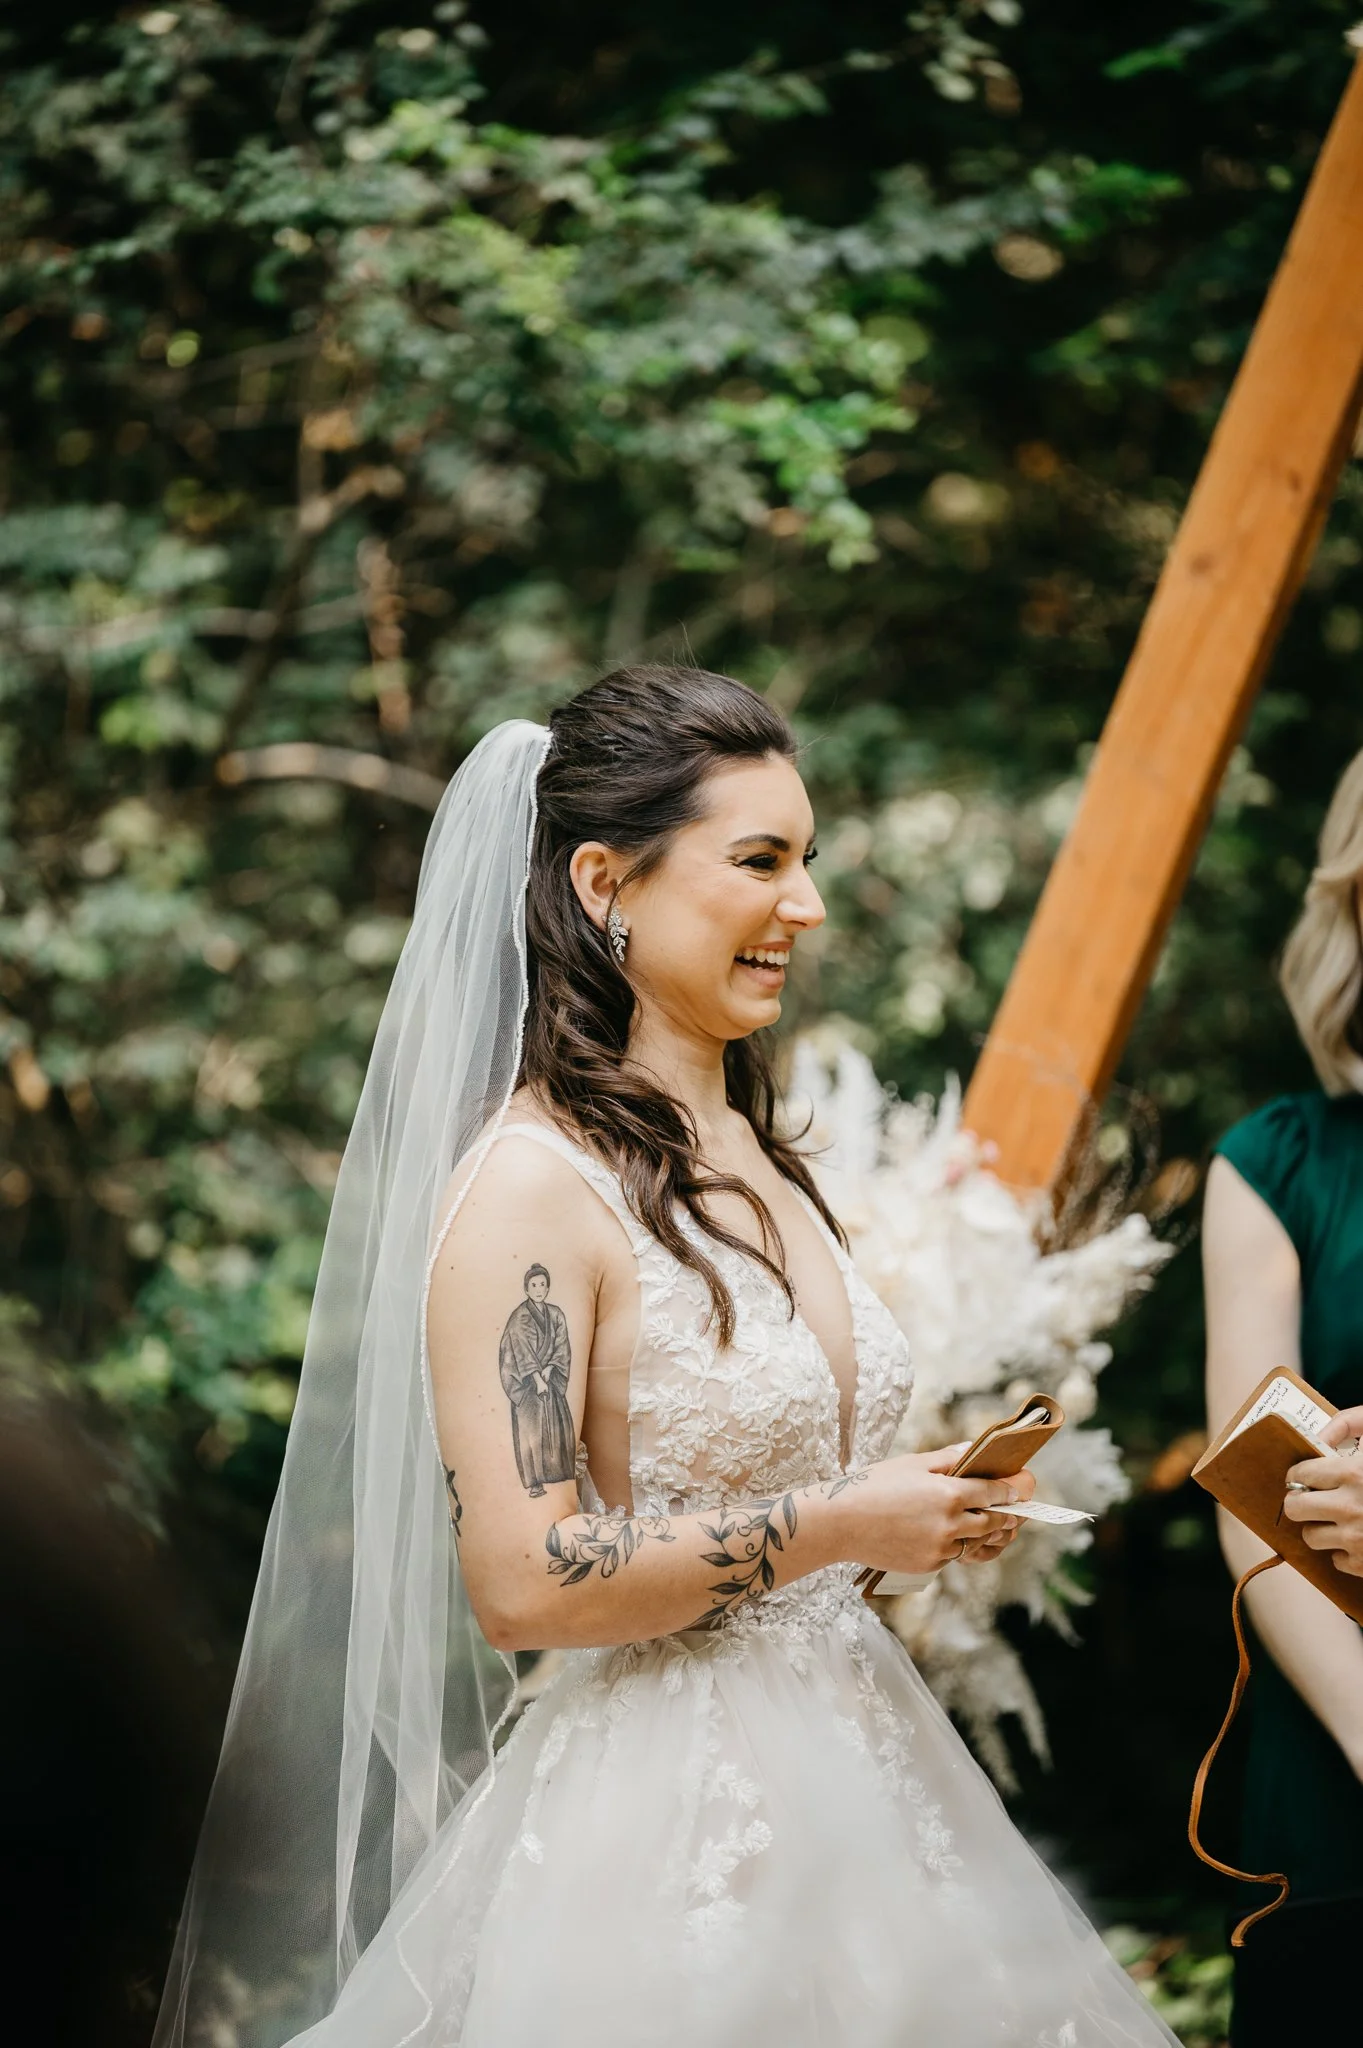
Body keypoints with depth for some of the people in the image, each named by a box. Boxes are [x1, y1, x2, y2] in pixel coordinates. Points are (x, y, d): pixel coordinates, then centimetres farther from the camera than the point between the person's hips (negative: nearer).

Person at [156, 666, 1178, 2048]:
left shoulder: (752, 1157, 10)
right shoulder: (532, 1181, -16)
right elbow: (520, 1580, -22)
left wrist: (933, 1509, 6)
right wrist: (840, 1525, -17)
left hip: (854, 1768, 8)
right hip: (667, 1818, -8)